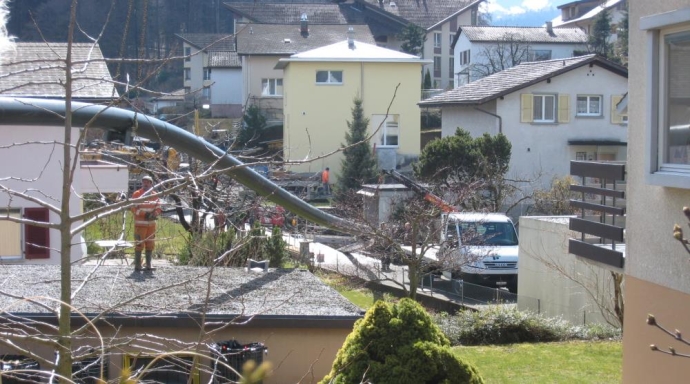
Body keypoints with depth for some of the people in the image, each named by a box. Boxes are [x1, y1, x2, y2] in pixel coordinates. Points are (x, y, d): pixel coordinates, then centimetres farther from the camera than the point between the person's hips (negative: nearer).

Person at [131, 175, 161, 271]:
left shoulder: (155, 195, 9)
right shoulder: (136, 194, -5)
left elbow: (158, 208, 10)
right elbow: (134, 209, -11)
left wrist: (155, 214, -13)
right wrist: (145, 214, -21)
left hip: (151, 224, 5)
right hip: (140, 224, -5)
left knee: (150, 245, 9)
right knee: (139, 244, -7)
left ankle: (148, 265, 16)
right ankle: (137, 265, -3)